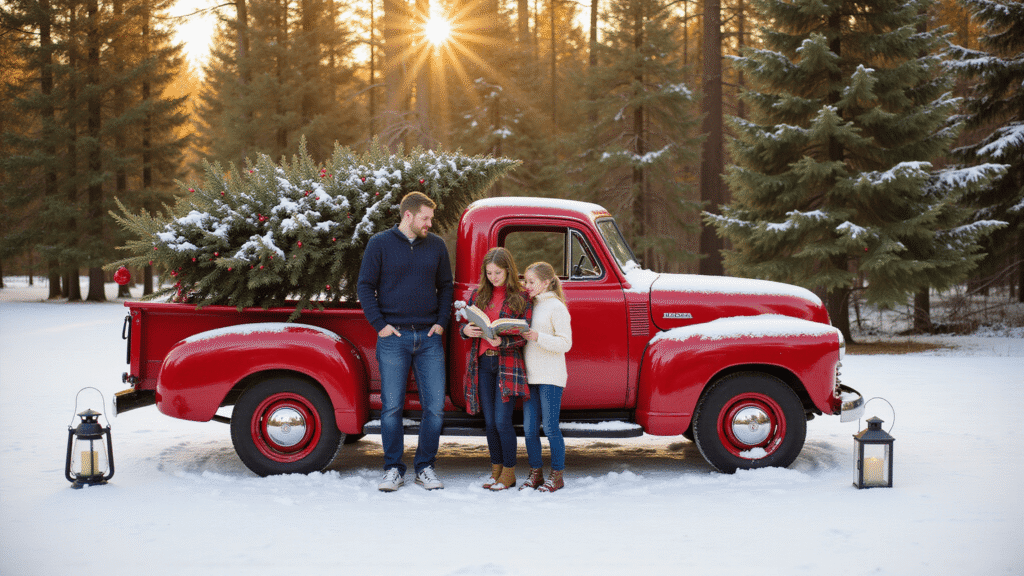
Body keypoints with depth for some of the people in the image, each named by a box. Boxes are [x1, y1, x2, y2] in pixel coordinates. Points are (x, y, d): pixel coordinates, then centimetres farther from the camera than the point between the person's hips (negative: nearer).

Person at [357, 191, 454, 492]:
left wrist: (441, 322, 3)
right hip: (393, 337, -2)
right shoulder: (380, 243, 2)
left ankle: (425, 467, 13)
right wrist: (380, 324, -6)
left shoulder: (436, 245, 9)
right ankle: (393, 469, 12)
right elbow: (365, 286, 1)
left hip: (429, 337, 2)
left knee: (435, 406, 0)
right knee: (392, 407, 1)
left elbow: (445, 286, 15)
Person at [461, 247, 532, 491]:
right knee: (489, 422, 8)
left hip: (507, 363, -4)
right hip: (482, 363, 4)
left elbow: (523, 337, -5)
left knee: (502, 420, -8)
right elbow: (466, 327, 15)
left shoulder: (520, 298, 0)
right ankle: (496, 470, 20)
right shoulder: (478, 295, 12)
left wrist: (502, 342, -21)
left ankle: (509, 473, 6)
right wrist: (466, 331, -8)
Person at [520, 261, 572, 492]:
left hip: (551, 377, -7)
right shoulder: (530, 305, 14)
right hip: (530, 376, 7)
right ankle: (535, 473, 19)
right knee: (529, 429, 7)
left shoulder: (556, 307, -6)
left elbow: (565, 343, -11)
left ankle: (557, 475, 7)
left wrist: (538, 337, -21)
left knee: (550, 428, -3)